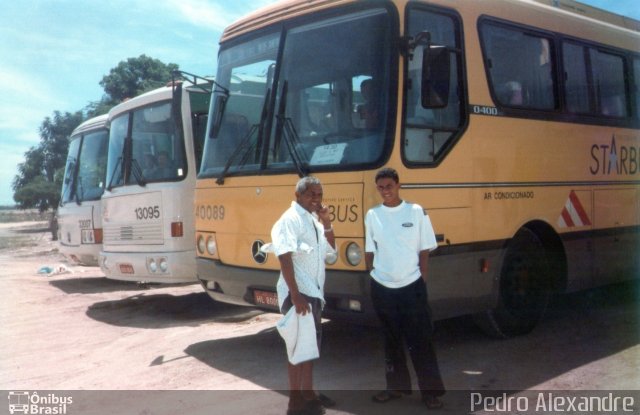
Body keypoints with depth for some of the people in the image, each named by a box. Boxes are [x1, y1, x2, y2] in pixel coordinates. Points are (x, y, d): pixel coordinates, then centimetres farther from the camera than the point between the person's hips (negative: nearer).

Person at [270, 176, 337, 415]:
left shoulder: (314, 219, 12)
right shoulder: (290, 220, -15)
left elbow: (331, 249, 17)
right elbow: (285, 258, -23)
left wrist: (326, 223, 1)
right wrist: (295, 294, -28)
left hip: (314, 291, 9)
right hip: (297, 292, -9)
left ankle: (308, 392, 31)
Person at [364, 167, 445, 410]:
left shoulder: (416, 212, -3)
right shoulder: (372, 215, 1)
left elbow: (424, 251, 0)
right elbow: (369, 252, 7)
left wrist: (423, 281, -2)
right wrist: (371, 279, 5)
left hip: (411, 286, -2)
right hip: (382, 288, 2)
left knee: (420, 340, 1)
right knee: (391, 340, 13)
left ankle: (430, 390, 10)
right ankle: (397, 386, 26)